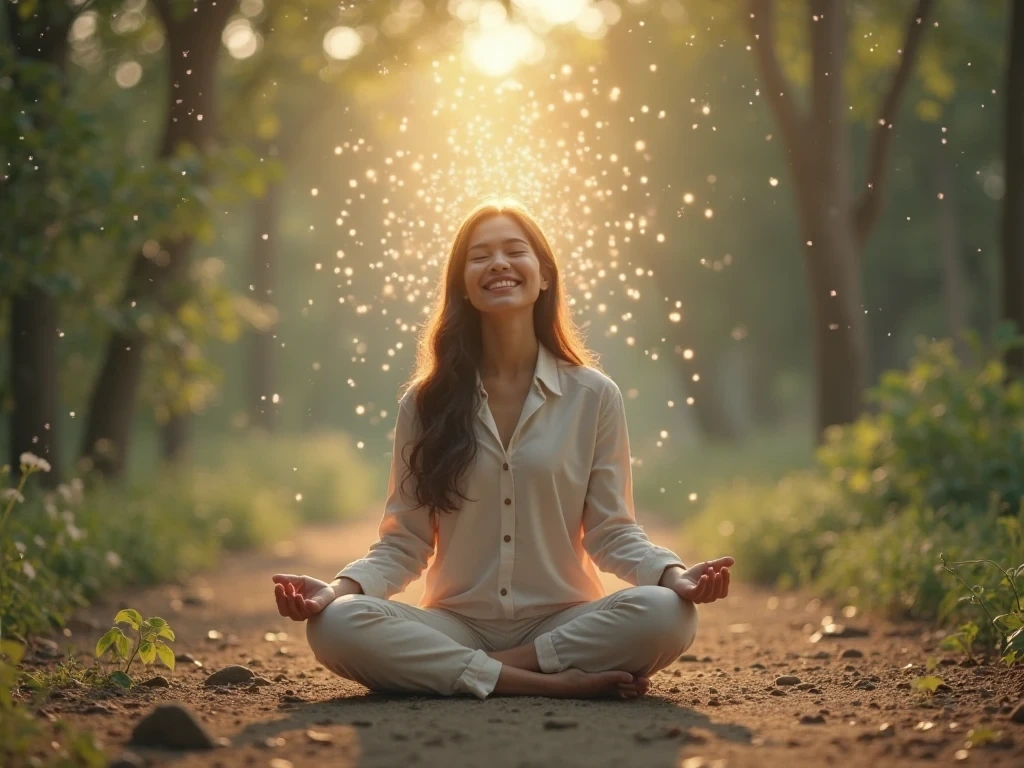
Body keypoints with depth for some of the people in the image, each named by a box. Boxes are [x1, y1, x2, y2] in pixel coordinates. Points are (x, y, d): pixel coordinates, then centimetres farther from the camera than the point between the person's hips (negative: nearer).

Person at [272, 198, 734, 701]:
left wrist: (674, 575, -18)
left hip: (563, 625, -1)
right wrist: (340, 588, -16)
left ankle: (486, 668, -17)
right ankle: (553, 683, -25)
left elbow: (612, 532, 3)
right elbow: (403, 543, 4)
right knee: (334, 625, -29)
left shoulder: (594, 396, 3)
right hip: (457, 628, 1)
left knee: (666, 614, -31)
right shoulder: (427, 403, 6)